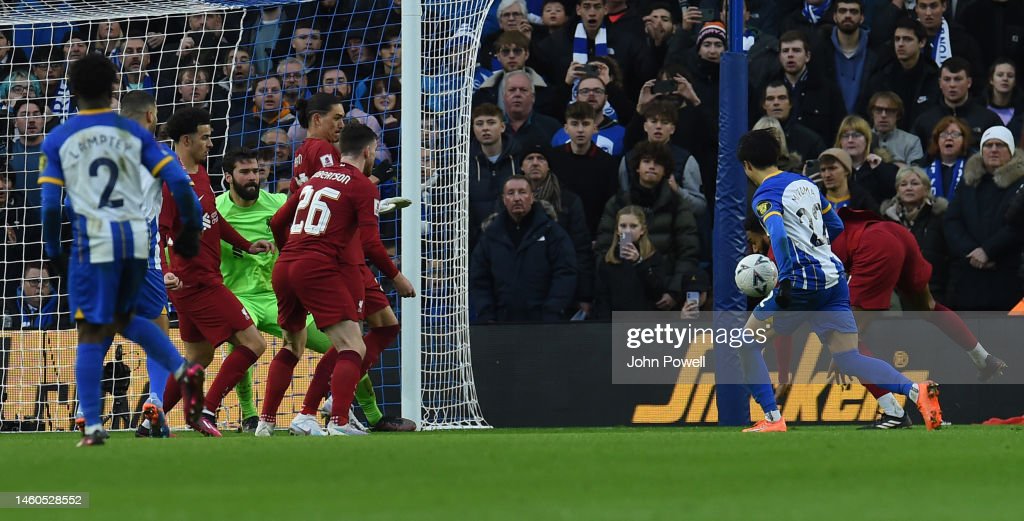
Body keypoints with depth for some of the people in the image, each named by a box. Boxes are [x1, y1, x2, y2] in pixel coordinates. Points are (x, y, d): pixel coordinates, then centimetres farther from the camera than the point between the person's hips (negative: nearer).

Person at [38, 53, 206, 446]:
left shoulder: (58, 141, 2)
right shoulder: (133, 133, 7)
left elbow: (49, 203, 1)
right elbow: (177, 181, 1)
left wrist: (53, 251, 12)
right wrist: (190, 228, 11)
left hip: (95, 239, -3)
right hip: (136, 237, 3)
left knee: (92, 332, 2)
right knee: (123, 318, 23)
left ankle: (93, 426, -2)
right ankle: (182, 369, 2)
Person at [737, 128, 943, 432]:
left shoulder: (766, 195, -5)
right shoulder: (804, 183, 18)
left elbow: (778, 233, -25)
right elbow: (836, 226, 29)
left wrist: (785, 279, -31)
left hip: (802, 280, -7)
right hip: (834, 277, 7)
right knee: (849, 360, 4)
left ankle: (772, 419, 5)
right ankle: (917, 391, -18)